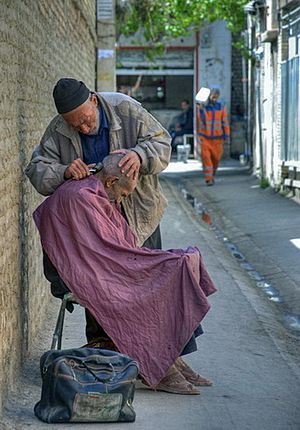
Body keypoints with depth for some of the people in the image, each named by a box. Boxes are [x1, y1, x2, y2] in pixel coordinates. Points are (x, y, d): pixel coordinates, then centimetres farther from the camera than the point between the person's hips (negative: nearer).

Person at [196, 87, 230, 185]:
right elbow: (198, 122, 1)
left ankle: (212, 176, 29)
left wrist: (226, 135, 0)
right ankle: (208, 179, -11)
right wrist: (198, 136, -1)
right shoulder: (201, 107, -2)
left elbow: (225, 122, 3)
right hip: (205, 138, -1)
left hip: (217, 138, 1)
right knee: (206, 157, -12)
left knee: (216, 158, 6)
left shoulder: (221, 108, 2)